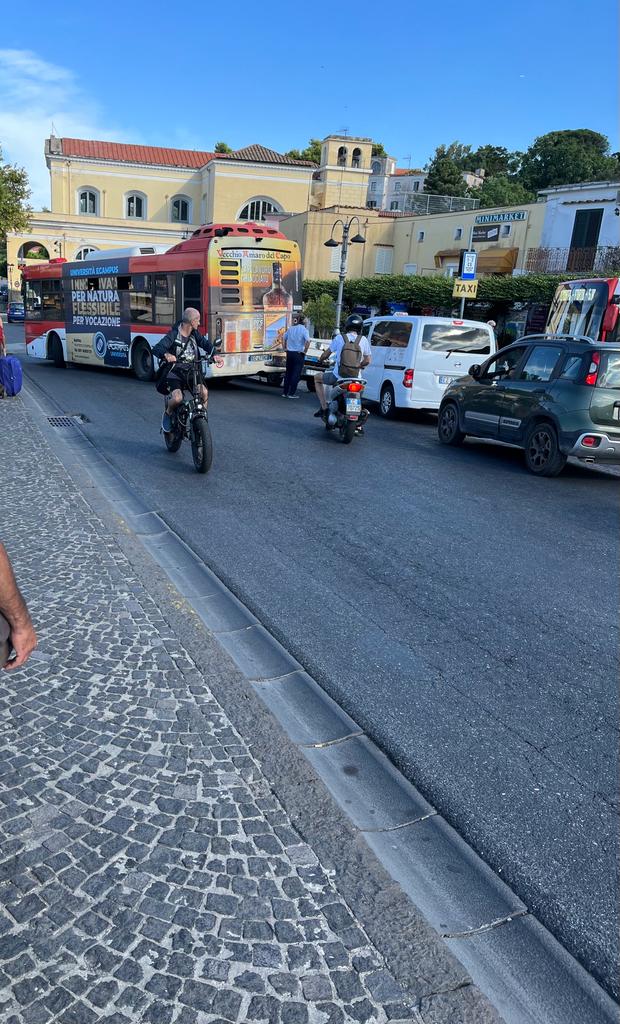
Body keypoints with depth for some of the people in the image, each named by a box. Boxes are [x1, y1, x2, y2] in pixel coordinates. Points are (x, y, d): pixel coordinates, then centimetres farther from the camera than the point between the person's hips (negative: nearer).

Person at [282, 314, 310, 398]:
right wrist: (305, 351, -13)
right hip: (298, 354, -5)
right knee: (296, 374, 1)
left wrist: (285, 348, 21)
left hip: (289, 353, 5)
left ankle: (285, 392, 16)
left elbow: (284, 338, 14)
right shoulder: (303, 329, -10)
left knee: (288, 373, 14)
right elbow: (308, 341, -23)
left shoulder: (290, 328, 6)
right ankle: (291, 393, 0)